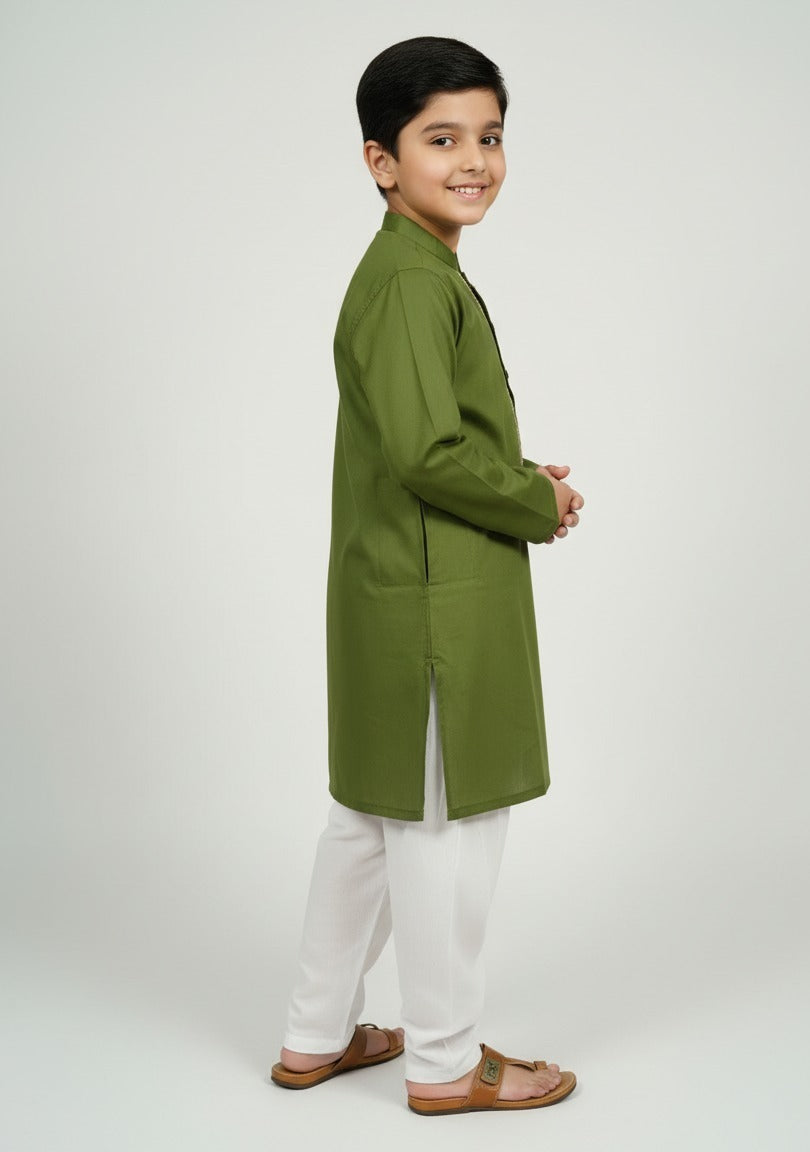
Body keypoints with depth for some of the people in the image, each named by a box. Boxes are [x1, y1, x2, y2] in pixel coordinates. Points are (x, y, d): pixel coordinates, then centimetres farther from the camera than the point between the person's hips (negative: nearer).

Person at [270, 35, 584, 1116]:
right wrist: (542, 505, -12)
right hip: (437, 610, -11)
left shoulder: (419, 274, 15)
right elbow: (423, 450, -26)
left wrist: (522, 477, 5)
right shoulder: (411, 281, -18)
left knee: (371, 819, 19)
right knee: (448, 829, 4)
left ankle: (317, 1035, 33)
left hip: (395, 598, 11)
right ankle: (446, 1063, 21)